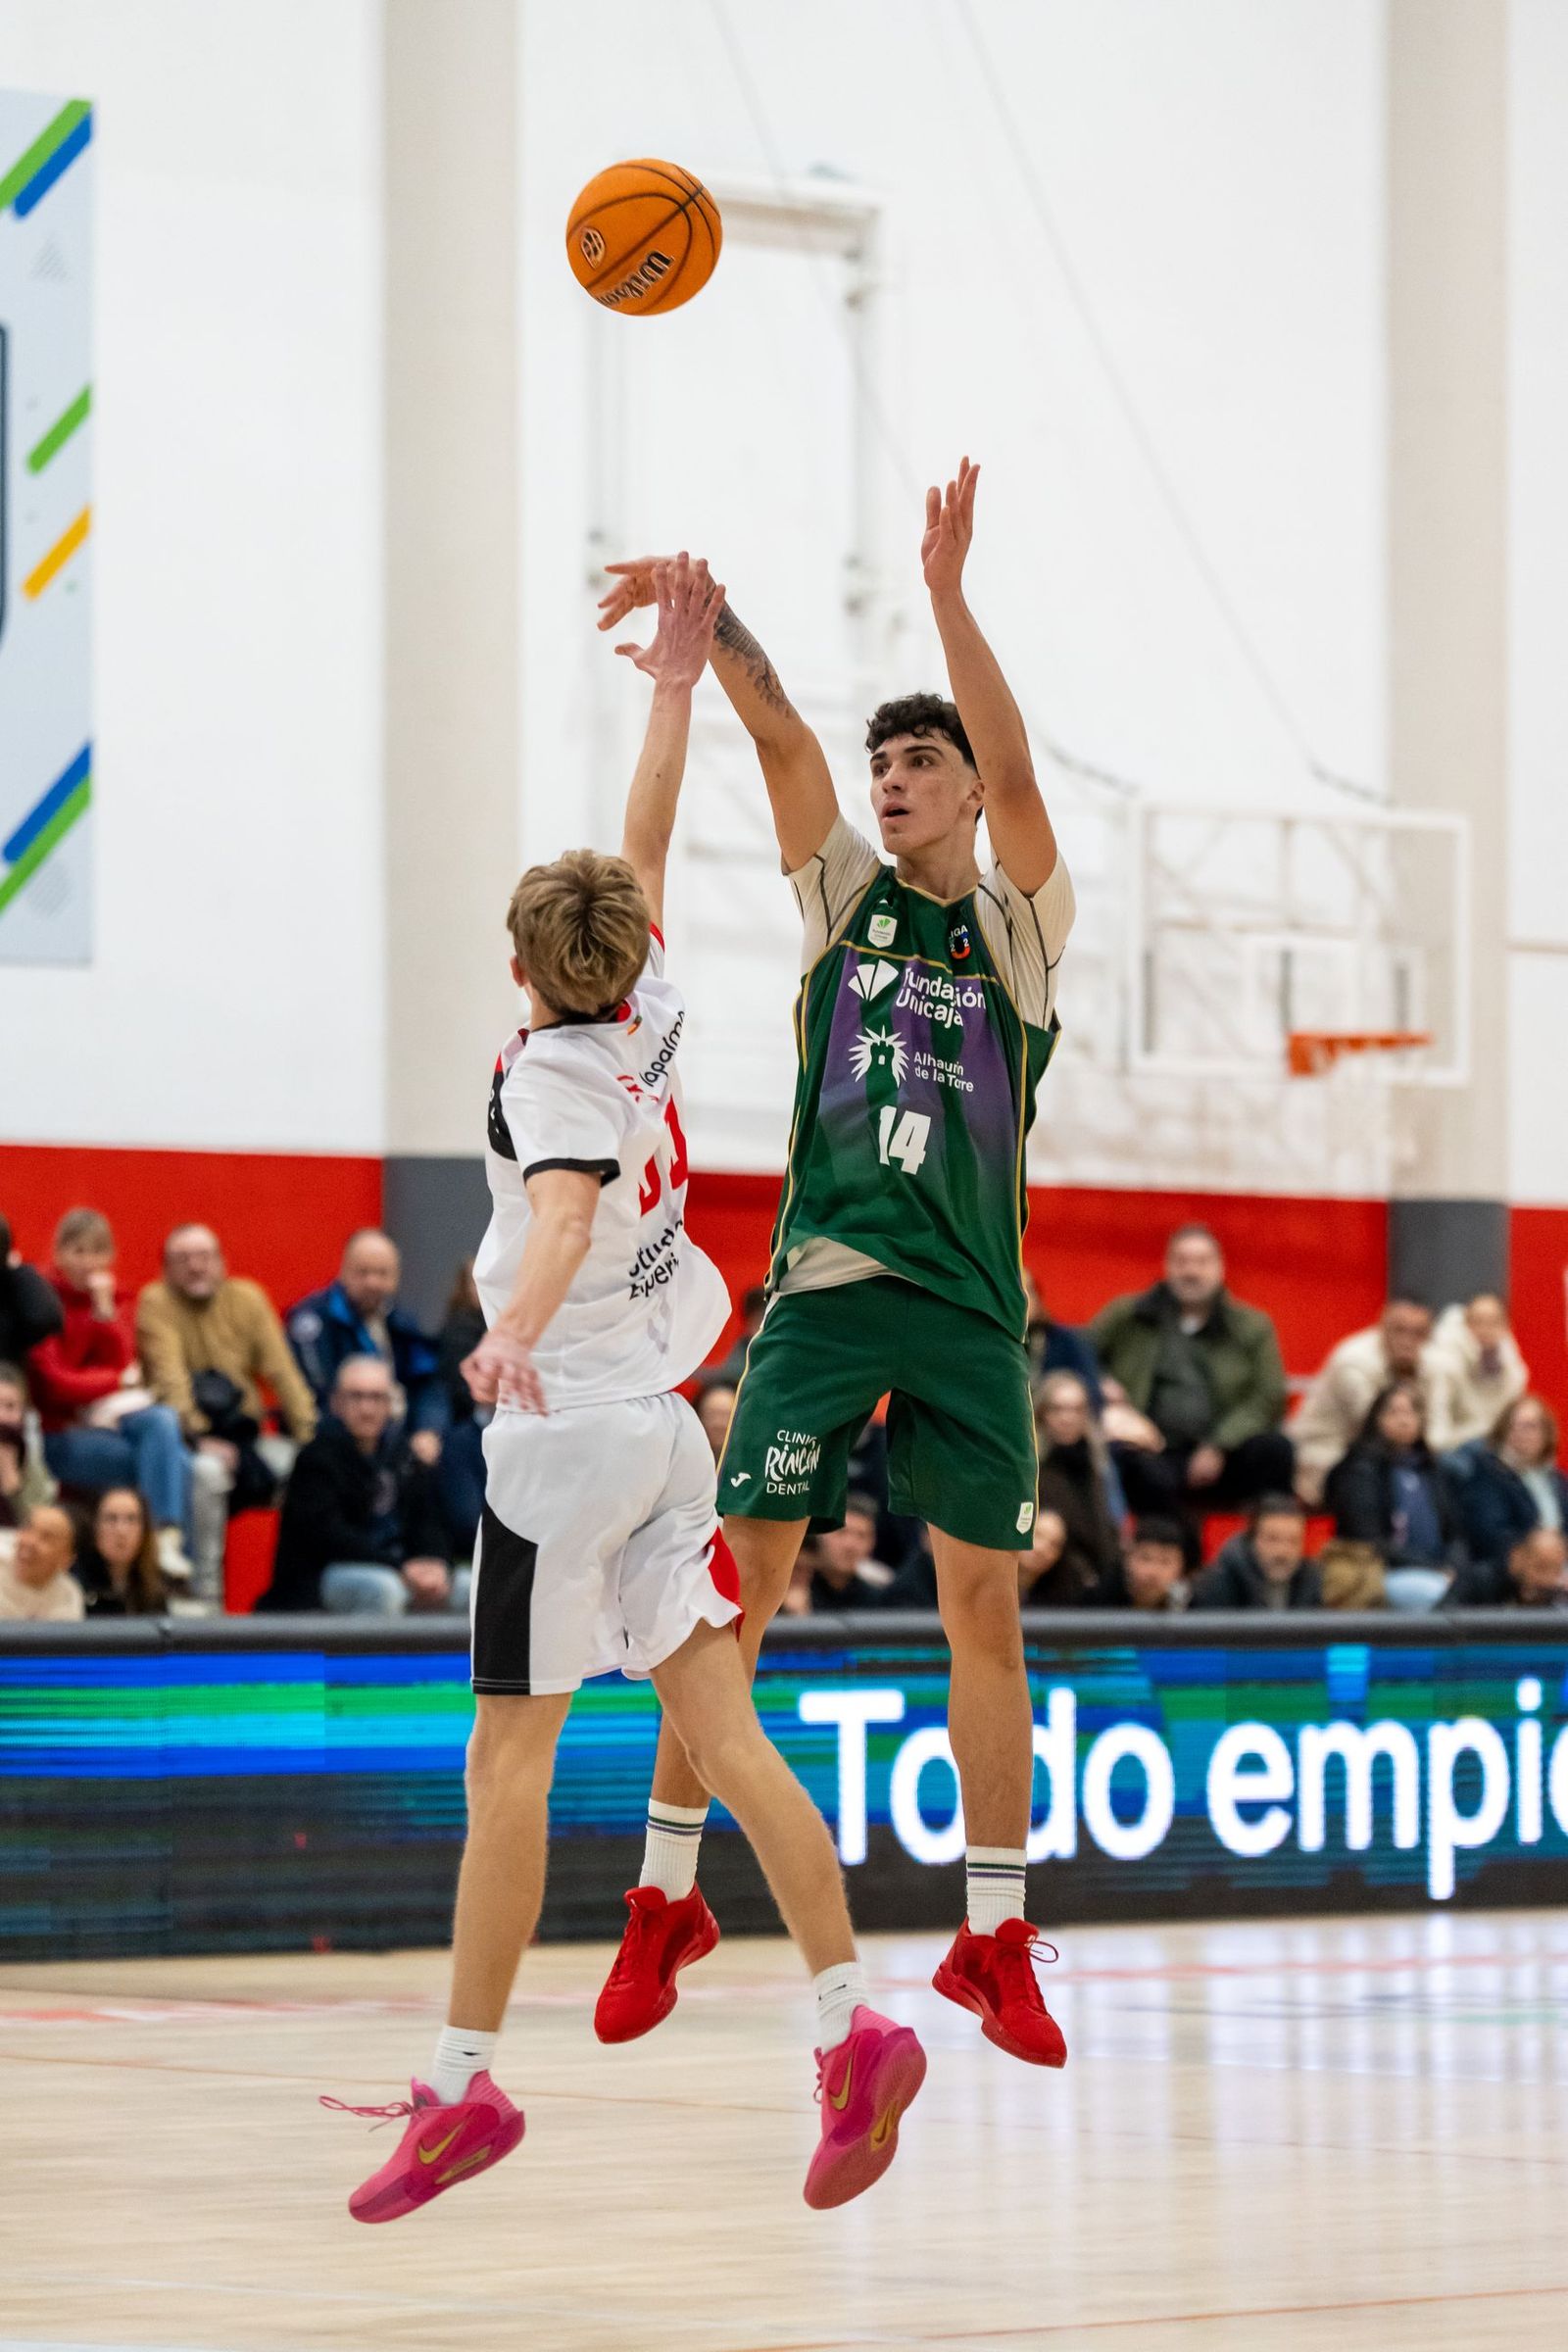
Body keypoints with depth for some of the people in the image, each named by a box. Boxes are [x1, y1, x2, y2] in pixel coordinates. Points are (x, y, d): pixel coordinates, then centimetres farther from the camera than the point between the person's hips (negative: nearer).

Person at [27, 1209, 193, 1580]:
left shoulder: (114, 1299, 11)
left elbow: (121, 1362, -3)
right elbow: (56, 1384, -11)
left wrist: (105, 1309, -14)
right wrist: (120, 1380, -3)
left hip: (112, 1415, 5)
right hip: (62, 1433, -5)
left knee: (162, 1422, -30)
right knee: (171, 1459, -27)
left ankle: (168, 1541, -36)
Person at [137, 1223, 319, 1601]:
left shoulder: (247, 1298, 7)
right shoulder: (157, 1302, -5)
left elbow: (282, 1372, 1)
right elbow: (169, 1378, -16)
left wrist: (309, 1435, -10)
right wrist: (198, 1439, -27)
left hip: (244, 1435, 4)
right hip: (191, 1439, -4)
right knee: (207, 1469, -35)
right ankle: (204, 1594, -26)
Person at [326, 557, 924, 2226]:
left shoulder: (553, 1071, -12)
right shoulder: (643, 1027, 7)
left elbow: (565, 1208, -33)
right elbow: (643, 855, 22)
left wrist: (516, 1328, -50)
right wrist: (678, 687, 28)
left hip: (567, 1428, -8)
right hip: (662, 1425, 8)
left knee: (507, 1762, -4)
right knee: (723, 1733, 3)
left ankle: (462, 2086, -3)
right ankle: (854, 2028, -6)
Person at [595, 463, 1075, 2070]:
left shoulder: (1021, 925, 6)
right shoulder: (845, 894, 11)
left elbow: (1015, 767, -12)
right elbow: (777, 734, -4)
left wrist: (948, 595, -24)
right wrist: (715, 621, -22)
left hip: (968, 1303, -1)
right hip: (826, 1278, 1)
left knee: (985, 1595, 0)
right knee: (740, 1573, -5)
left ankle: (994, 1934, 6)